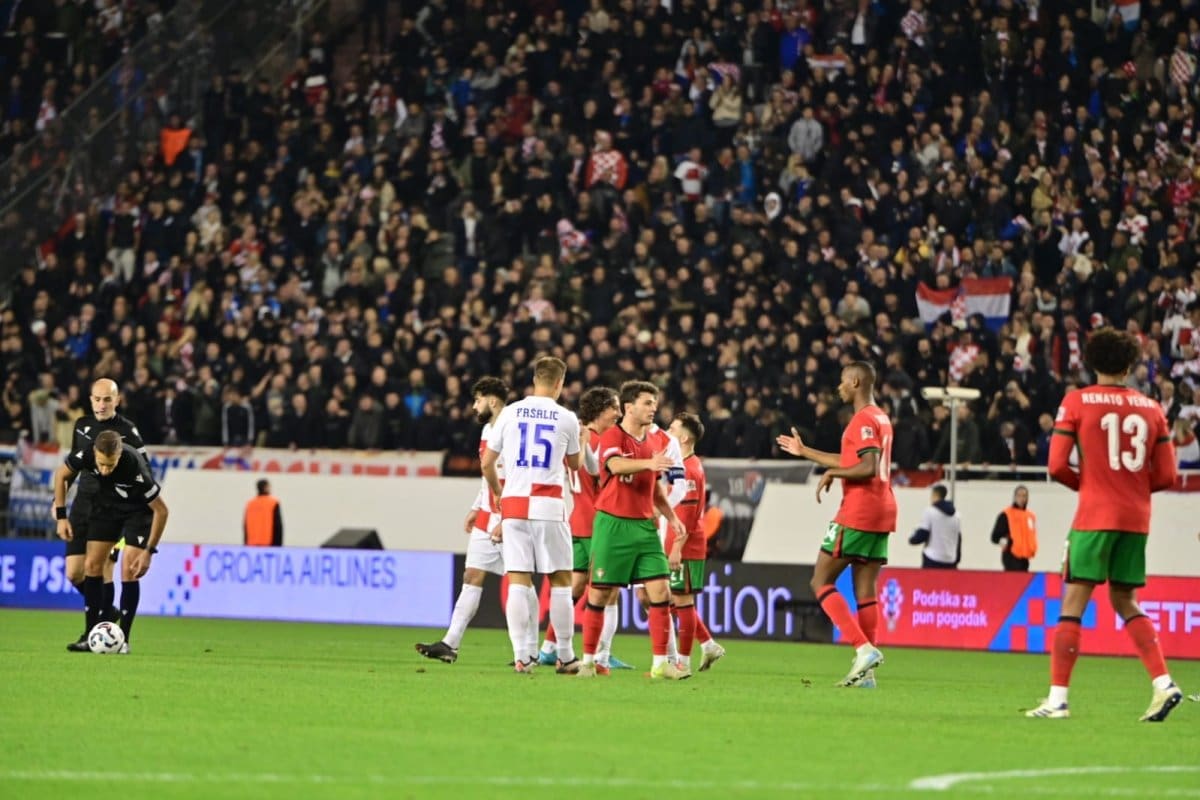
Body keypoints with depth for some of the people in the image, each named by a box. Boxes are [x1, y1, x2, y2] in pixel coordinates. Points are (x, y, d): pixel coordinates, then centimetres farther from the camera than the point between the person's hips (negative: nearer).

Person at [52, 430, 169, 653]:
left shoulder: (135, 468, -39)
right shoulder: (85, 456, -29)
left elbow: (161, 510, -26)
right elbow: (61, 474, -5)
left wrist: (149, 551, -24)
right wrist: (61, 516, -8)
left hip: (139, 509, -4)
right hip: (106, 505, 4)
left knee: (128, 570, -14)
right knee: (91, 565, -3)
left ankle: (123, 640, -6)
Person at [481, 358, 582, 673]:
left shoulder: (510, 413, 6)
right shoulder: (566, 419, 2)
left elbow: (487, 462, 11)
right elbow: (575, 464, 18)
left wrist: (499, 494, 29)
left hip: (514, 505, 2)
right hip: (549, 505, -2)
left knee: (518, 581, 1)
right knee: (560, 581, 7)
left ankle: (522, 655, -5)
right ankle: (565, 656, 8)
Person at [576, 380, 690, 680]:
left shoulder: (655, 440, 13)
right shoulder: (612, 436, -8)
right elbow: (616, 465, -31)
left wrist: (671, 516, 12)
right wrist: (648, 463, -47)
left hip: (645, 526, 6)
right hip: (613, 524, -6)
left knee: (660, 593, -4)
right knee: (600, 595, 0)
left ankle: (661, 663, -1)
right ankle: (588, 660, 11)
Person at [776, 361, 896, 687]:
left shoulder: (863, 420, -12)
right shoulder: (881, 418, 19)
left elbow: (868, 468, -24)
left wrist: (832, 473, -11)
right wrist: (805, 451, 37)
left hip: (857, 513, -9)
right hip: (881, 513, 9)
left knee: (821, 581, -3)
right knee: (865, 591, 7)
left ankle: (864, 648, -16)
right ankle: (866, 672, 3)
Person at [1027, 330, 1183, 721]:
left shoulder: (1077, 402, -2)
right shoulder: (1151, 407, 8)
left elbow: (1058, 466, -6)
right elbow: (1166, 475, 7)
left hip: (1095, 514, -4)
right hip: (1136, 518, 4)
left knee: (1073, 603, -2)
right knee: (1125, 602, 16)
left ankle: (1058, 698, -6)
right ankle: (1163, 683, 2)